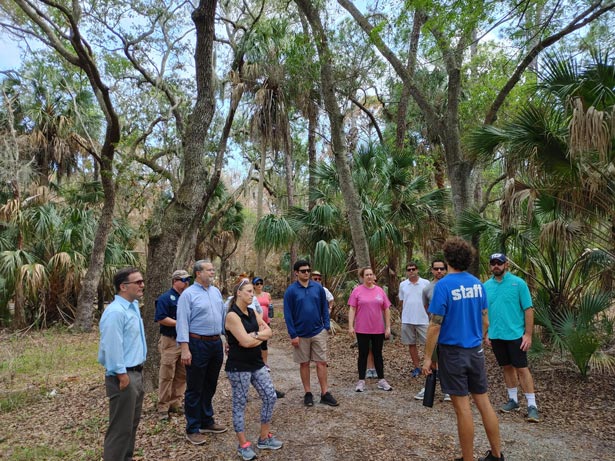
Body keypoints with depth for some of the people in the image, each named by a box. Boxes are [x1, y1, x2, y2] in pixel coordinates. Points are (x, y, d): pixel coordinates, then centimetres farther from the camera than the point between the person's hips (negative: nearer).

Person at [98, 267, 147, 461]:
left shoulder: (133, 305, 9)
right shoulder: (116, 312, -22)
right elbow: (112, 347, -24)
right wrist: (122, 375, -21)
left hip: (136, 373, 10)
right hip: (124, 376, -10)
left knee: (132, 422, 22)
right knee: (121, 426, 2)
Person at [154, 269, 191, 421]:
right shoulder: (165, 298, -9)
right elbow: (161, 319, -16)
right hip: (170, 342, -7)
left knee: (182, 375, 12)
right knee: (167, 376, -1)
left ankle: (176, 403, 24)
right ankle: (163, 407, 9)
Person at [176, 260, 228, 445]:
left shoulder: (216, 292, 9)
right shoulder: (188, 294, -10)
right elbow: (182, 322, -14)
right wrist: (185, 348, -19)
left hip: (216, 343, 7)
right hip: (198, 344, -6)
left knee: (210, 386, 18)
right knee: (195, 389, 5)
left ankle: (206, 421, 33)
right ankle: (192, 429, 17)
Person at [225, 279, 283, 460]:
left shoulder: (253, 313, 8)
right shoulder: (232, 315, -16)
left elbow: (269, 332, 2)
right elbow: (245, 341, -22)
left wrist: (253, 335, -15)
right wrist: (260, 334, -5)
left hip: (256, 363, 8)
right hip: (238, 366, -8)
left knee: (270, 397, 8)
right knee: (240, 404, 5)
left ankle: (264, 438, 23)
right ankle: (243, 445, 20)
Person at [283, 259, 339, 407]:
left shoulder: (318, 287, -1)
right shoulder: (291, 290, -8)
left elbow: (324, 308, 6)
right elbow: (288, 314, -8)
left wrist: (327, 326, 0)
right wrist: (293, 335, -11)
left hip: (318, 332, 2)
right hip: (301, 334, -2)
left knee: (322, 362, 4)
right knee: (304, 364, 10)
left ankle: (325, 393, 13)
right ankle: (308, 393, 22)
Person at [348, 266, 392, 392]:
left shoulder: (380, 290, 3)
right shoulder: (357, 290, -4)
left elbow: (386, 310, 7)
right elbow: (352, 309, -5)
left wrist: (388, 327, 4)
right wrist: (350, 326, -11)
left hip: (378, 329, 2)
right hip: (362, 330, -2)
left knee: (378, 354, 12)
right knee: (363, 354, 7)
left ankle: (381, 380, 22)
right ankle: (361, 381, 17)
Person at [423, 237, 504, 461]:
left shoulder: (443, 286, -17)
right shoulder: (477, 283, 2)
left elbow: (435, 325, -17)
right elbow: (484, 320, 10)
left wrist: (428, 357, -10)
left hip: (453, 352, -6)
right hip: (476, 351, 6)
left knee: (462, 407, 3)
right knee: (483, 402, 16)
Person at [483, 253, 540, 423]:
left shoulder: (518, 283, -8)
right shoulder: (486, 286, 4)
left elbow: (528, 310, -8)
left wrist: (528, 334, -12)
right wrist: (486, 333, 9)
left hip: (515, 334, -4)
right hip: (496, 336, 4)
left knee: (522, 369, 0)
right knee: (507, 368, 15)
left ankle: (532, 405, 10)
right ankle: (513, 400, 28)